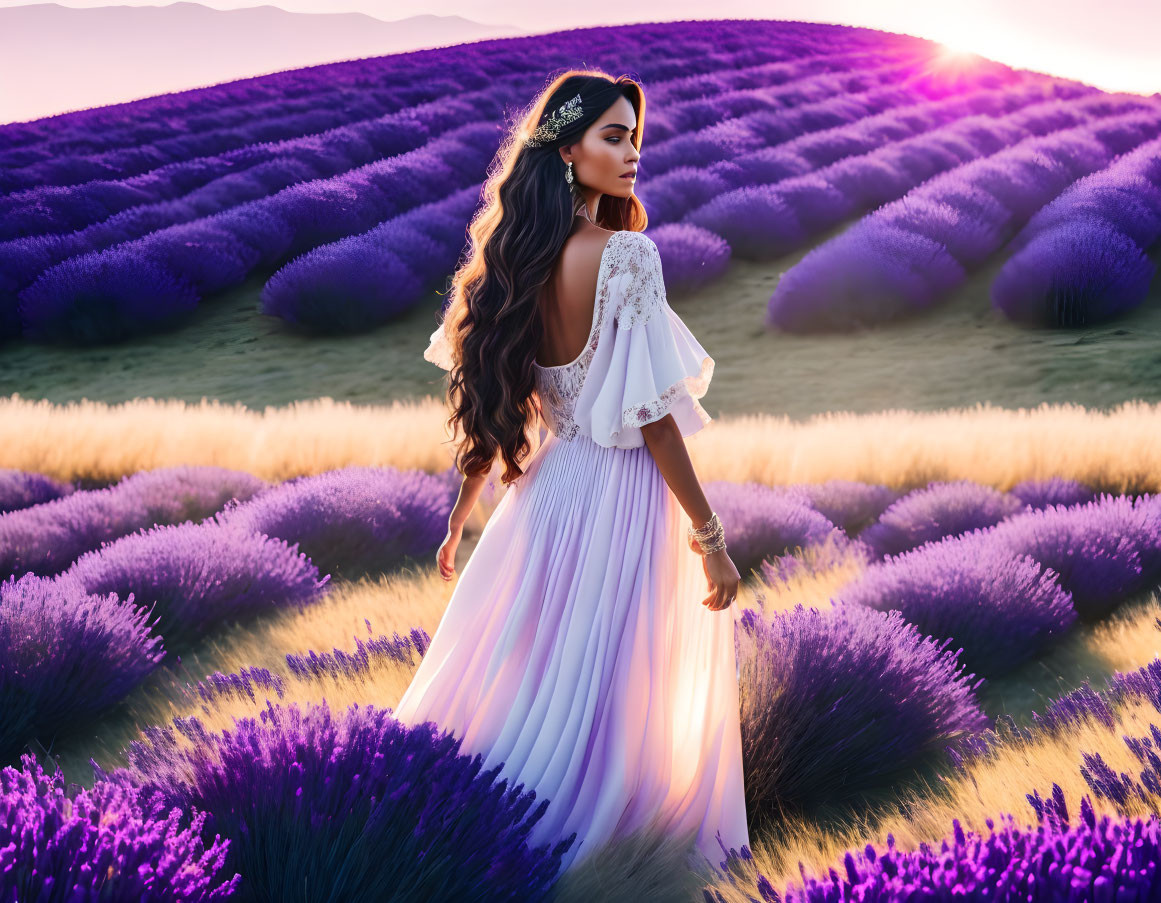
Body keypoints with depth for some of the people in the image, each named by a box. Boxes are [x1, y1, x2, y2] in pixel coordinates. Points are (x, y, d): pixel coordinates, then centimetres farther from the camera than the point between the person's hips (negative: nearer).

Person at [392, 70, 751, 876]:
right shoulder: (627, 254, -18)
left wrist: (463, 512, 18)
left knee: (516, 674, 19)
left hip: (549, 485, 7)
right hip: (620, 492, -7)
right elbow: (648, 413, -19)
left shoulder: (517, 255, 3)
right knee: (604, 696, 4)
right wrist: (709, 535, -12)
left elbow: (494, 399, 8)